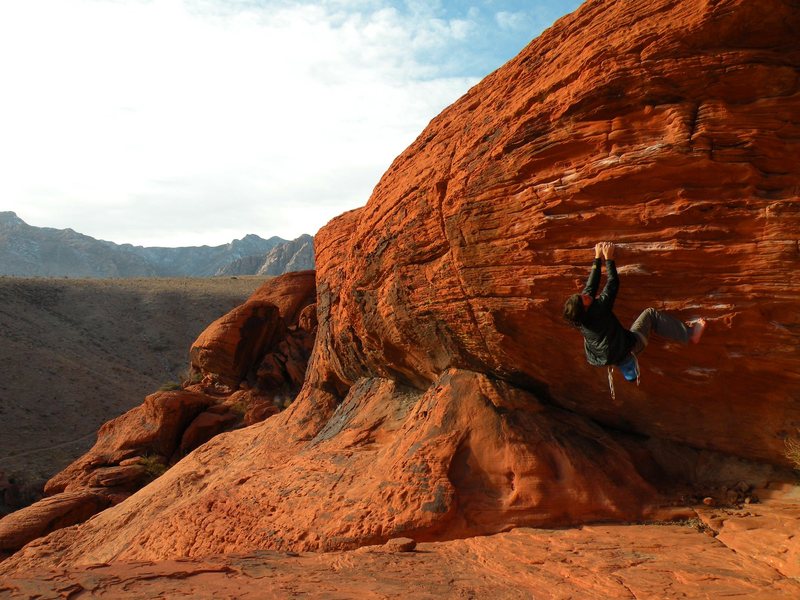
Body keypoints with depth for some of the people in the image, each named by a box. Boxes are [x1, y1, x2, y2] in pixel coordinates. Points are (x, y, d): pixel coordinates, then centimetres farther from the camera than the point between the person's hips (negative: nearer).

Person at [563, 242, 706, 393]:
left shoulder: (580, 319, -10)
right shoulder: (598, 310, -30)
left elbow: (592, 283, -1)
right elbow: (613, 283, -20)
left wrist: (598, 257, 2)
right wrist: (608, 258, -12)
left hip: (611, 357, 7)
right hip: (626, 350, -7)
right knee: (650, 314, 3)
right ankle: (689, 335, 8)